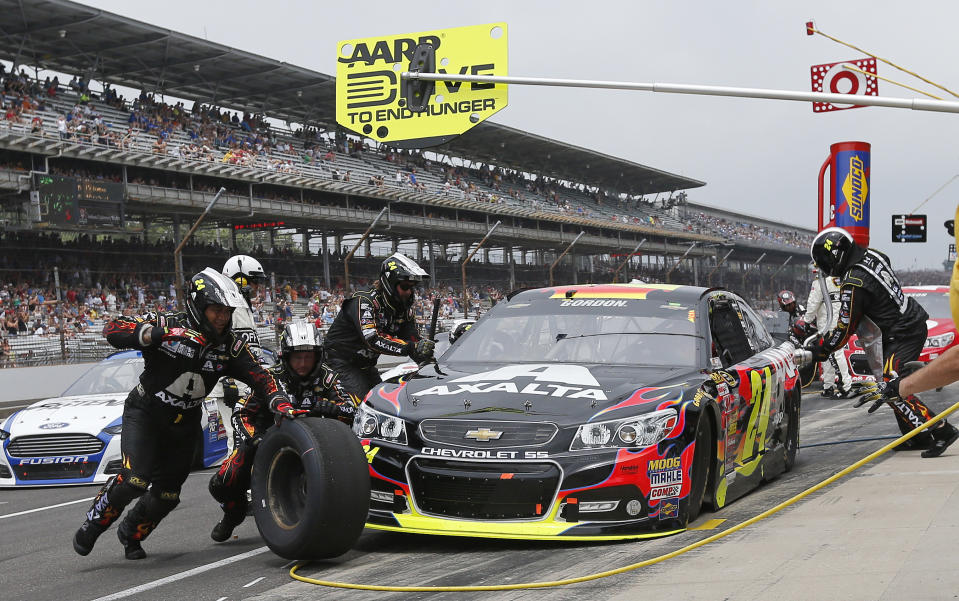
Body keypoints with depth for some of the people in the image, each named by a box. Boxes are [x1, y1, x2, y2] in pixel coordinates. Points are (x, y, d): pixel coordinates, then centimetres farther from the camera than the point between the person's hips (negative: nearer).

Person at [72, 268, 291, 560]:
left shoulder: (229, 346, -5)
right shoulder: (168, 324, -19)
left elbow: (259, 376, -9)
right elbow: (113, 329, -28)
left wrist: (281, 402, -28)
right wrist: (157, 334, -43)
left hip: (184, 423, 5)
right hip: (145, 412, -5)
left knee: (166, 495, 8)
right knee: (135, 478, -23)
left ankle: (131, 533, 37)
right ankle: (92, 524, 2)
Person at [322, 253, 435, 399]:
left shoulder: (403, 308, 1)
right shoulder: (364, 302, -24)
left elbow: (413, 339, -3)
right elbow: (372, 340, -36)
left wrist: (427, 360, -25)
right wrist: (411, 348, -45)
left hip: (366, 365, 8)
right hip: (342, 362, -8)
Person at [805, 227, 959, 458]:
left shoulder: (853, 284, -21)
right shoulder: (872, 256, 4)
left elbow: (845, 328, -13)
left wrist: (821, 348, 3)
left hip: (904, 333, -10)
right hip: (914, 321, 10)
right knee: (891, 382, 15)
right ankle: (917, 437, 20)